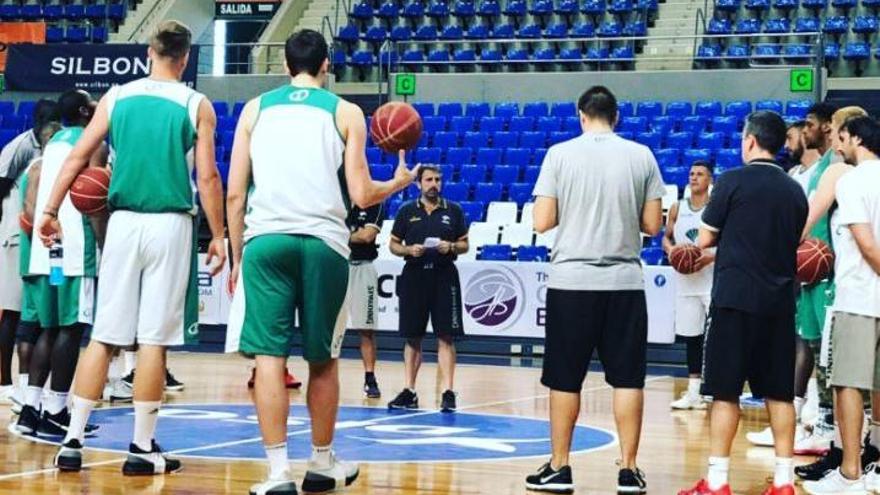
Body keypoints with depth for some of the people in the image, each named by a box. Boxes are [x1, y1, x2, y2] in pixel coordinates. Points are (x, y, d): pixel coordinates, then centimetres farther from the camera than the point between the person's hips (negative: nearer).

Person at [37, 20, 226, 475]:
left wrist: (50, 211, 7)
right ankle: (142, 449, 4)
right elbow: (207, 177, -6)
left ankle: (73, 441, 6)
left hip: (123, 222, 3)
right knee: (154, 340, 1)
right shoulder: (196, 106, -1)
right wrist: (218, 236, 0)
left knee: (103, 337, 8)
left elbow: (77, 157, 3)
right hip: (171, 225, -3)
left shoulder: (117, 97, 7)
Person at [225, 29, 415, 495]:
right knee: (323, 361, 13)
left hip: (266, 239, 0)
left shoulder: (256, 108, 13)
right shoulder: (346, 112, 9)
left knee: (269, 357, -1)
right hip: (323, 243, 0)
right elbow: (361, 196, 3)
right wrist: (398, 183, 24)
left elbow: (235, 194, 8)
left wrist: (237, 256, 16)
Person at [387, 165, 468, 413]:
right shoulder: (407, 210, 7)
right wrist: (409, 250, -10)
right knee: (412, 337, 5)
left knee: (446, 337, -5)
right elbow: (393, 244, 9)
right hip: (414, 276, 1)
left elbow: (465, 245, 9)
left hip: (444, 276, -1)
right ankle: (409, 392, 11)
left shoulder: (453, 210, 6)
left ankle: (448, 392, -6)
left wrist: (451, 247, -11)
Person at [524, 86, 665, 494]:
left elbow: (542, 222, -4)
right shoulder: (641, 156, 2)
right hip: (624, 281, 1)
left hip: (571, 280, -1)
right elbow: (652, 225, 4)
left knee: (565, 379, 7)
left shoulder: (560, 153, -2)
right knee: (627, 379, 7)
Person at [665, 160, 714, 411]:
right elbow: (667, 237, 18)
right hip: (686, 281, 5)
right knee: (691, 336, 11)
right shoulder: (677, 208, 10)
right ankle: (694, 392, 18)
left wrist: (711, 256, -22)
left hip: (714, 280, -5)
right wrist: (671, 250, -4)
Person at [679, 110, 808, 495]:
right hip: (779, 301, 5)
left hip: (735, 297, -5)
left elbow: (705, 240, -2)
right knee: (779, 392, 9)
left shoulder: (733, 182, -7)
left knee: (725, 391, 0)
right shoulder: (795, 191, 9)